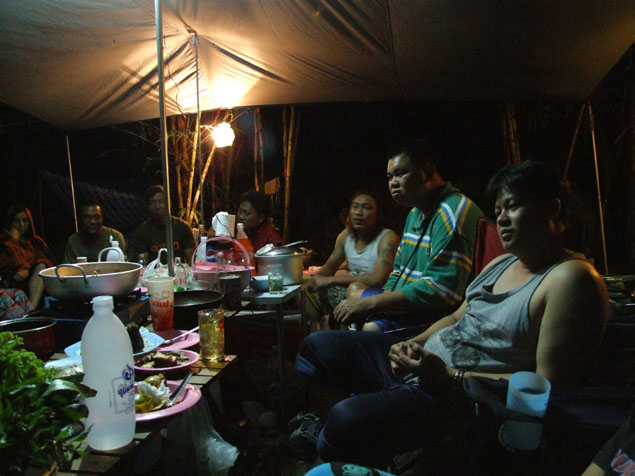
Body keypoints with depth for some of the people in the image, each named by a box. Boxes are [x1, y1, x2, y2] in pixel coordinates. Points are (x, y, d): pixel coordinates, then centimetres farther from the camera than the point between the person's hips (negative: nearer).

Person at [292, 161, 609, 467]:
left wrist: (450, 376, -22)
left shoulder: (571, 278, -14)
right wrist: (413, 344, 0)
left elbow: (550, 384, -20)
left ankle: (325, 439, 3)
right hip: (421, 358, 9)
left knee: (348, 420, -32)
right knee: (317, 345, 5)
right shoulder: (500, 264, 15)